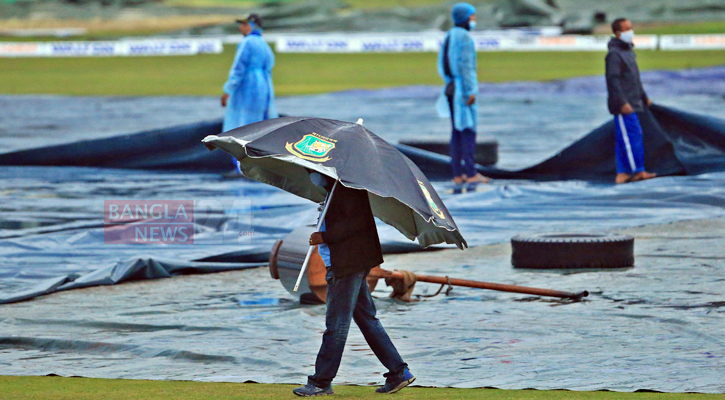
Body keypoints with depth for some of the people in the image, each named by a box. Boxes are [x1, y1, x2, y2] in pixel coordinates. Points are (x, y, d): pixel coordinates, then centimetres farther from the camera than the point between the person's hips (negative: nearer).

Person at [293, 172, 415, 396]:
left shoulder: (347, 190, -13)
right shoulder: (334, 190, 17)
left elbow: (357, 221, -22)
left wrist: (325, 237, -22)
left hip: (348, 264, -11)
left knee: (336, 323, -5)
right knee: (366, 319, 11)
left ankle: (321, 382, -1)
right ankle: (398, 372, 13)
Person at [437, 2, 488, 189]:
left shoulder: (449, 37, 14)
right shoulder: (464, 37, -14)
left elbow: (443, 65, 17)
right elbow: (465, 65, -20)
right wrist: (471, 91, -21)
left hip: (451, 88, 9)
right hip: (464, 88, -9)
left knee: (457, 131, 9)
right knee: (469, 130, -6)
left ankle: (457, 175, 8)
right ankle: (471, 173, -8)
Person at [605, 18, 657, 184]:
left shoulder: (628, 50, 18)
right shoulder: (614, 54, -14)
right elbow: (613, 80, -20)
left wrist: (644, 97, 30)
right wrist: (623, 103, -24)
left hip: (632, 103, 10)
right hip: (623, 106, -10)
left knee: (623, 138, 9)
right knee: (632, 135, -11)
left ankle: (622, 174, 10)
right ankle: (638, 171, -10)